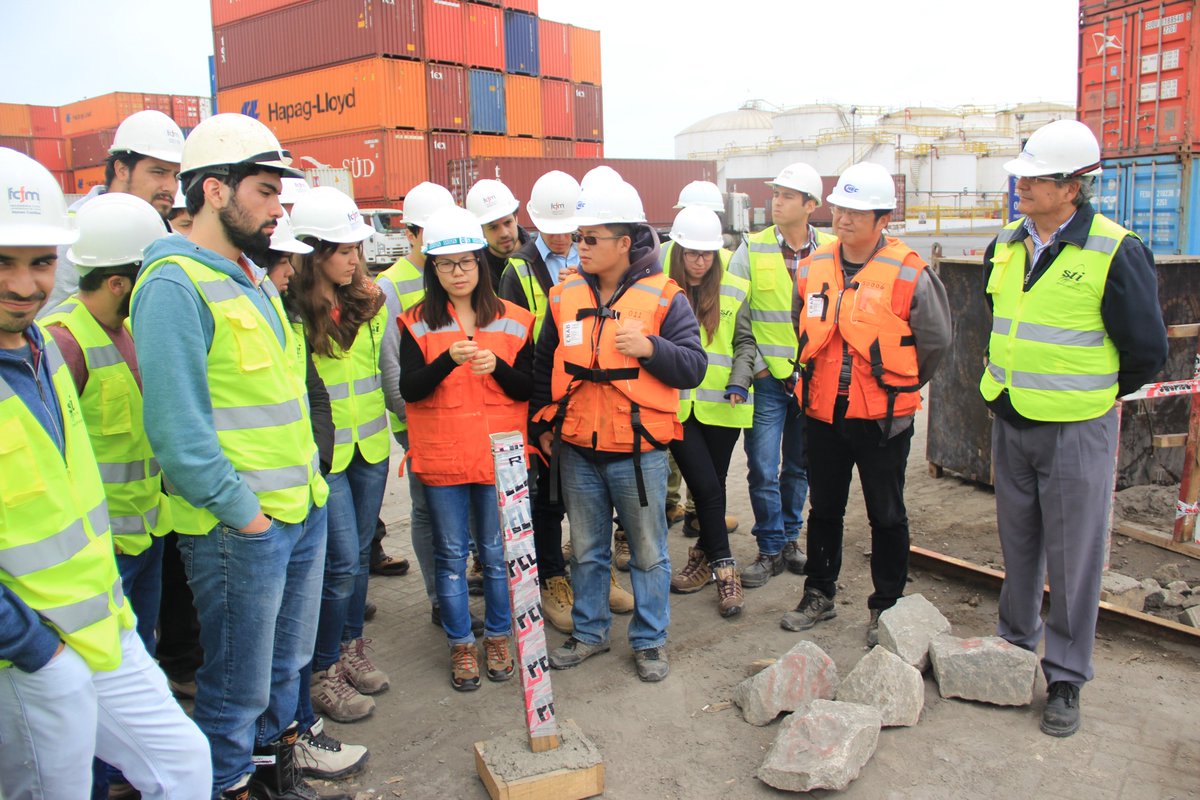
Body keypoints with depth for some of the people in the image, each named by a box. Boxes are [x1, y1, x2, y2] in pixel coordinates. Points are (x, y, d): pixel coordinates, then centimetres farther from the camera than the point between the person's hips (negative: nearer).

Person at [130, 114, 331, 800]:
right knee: (238, 685, 8)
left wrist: (309, 480, 13)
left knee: (287, 661, 23)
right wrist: (242, 512, -18)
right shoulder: (175, 282, -16)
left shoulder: (255, 280, 14)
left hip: (303, 510, 9)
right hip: (239, 528, -9)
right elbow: (178, 427, -22)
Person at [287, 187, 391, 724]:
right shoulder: (288, 310, -14)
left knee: (359, 556, 15)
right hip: (322, 453, -6)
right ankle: (322, 673, 14)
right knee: (341, 563, -3)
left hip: (371, 446, 6)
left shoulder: (368, 300, 4)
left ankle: (352, 650, 32)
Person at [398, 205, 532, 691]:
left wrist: (498, 366, -18)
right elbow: (409, 390, -9)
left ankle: (497, 636, 28)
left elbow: (527, 390, 1)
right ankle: (461, 644, 25)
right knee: (451, 555, 9)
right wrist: (449, 360, -25)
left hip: (499, 453, 0)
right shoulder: (417, 323, 1)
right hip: (441, 456, 0)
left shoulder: (513, 321, 3)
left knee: (497, 551, 10)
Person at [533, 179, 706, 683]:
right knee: (586, 551, 17)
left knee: (648, 552, 10)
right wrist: (544, 423, 12)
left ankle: (650, 641, 27)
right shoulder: (565, 296, 4)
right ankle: (589, 632, 34)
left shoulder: (664, 297, -7)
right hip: (577, 451, 4)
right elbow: (544, 365, 15)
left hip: (639, 452, -3)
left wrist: (650, 347, -26)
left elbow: (693, 366, -10)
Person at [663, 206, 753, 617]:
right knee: (705, 486, -6)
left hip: (721, 405, 2)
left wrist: (739, 381, -9)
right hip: (677, 405, -1)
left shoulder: (735, 290, 3)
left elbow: (745, 343, 7)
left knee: (713, 485, 9)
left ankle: (704, 557, 26)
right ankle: (724, 567, 7)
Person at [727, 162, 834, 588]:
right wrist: (756, 364, -6)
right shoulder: (752, 249, -2)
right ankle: (771, 549, 12)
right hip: (768, 377, -2)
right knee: (763, 468, -3)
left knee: (799, 465, 14)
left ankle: (790, 538, 30)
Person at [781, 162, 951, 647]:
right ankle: (819, 595, 32)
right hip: (823, 413, 4)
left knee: (886, 516, 10)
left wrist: (898, 387, 7)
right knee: (824, 510, 16)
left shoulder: (908, 273, -11)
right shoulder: (813, 268, 2)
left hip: (883, 418, -4)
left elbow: (935, 341, 0)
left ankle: (886, 608, 24)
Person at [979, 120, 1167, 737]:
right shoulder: (1007, 245, 5)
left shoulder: (1116, 252, -14)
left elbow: (1147, 351, -7)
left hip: (1077, 431, -5)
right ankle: (1016, 644, 36)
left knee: (1073, 558, 4)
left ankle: (1066, 679, 18)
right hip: (1009, 424, 6)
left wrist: (1090, 393, 4)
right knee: (1018, 545, 18)